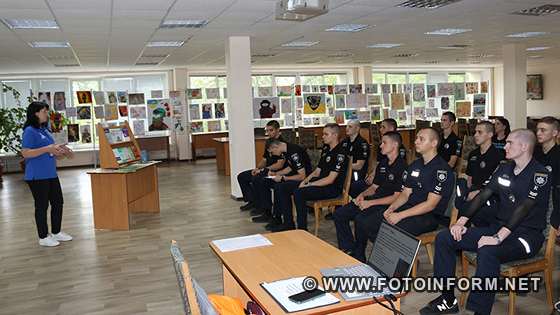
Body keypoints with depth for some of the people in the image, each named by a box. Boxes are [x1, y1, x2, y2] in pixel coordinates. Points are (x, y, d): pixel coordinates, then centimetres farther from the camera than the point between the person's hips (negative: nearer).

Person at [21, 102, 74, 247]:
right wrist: (47, 149, -26)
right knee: (42, 206, 1)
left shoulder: (44, 130, 14)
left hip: (51, 174, 9)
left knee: (58, 202, 14)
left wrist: (61, 152, 5)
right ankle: (43, 237, 14)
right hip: (37, 176, -9)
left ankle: (56, 232, 28)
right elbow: (25, 153, -20)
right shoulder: (29, 131, -12)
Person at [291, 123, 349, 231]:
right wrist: (305, 181, -2)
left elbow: (330, 179, -20)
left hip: (333, 188, -10)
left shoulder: (340, 153, -16)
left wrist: (309, 185, -17)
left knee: (299, 193, -26)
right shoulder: (326, 149, 14)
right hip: (321, 183, 10)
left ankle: (302, 229, -15)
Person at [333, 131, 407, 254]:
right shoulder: (382, 164, 16)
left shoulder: (401, 167, -12)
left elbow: (397, 197, -16)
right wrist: (363, 195, 1)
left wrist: (370, 203, -18)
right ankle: (348, 249, 5)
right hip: (374, 200, 9)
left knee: (360, 219, -32)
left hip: (388, 205, -9)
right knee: (339, 214, -2)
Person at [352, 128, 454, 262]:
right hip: (409, 209, 8)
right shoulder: (415, 165, 14)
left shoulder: (442, 169, -13)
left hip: (429, 216, -8)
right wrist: (392, 208, -5)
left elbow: (430, 204, -18)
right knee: (364, 223, -4)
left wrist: (400, 215, -20)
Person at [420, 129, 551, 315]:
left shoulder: (540, 174, -12)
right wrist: (461, 222, -3)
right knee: (444, 238, -5)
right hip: (499, 228, 8)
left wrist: (498, 238, -34)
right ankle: (448, 300, 0)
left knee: (487, 251, -39)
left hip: (527, 235, -8)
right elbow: (483, 195, 8)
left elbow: (523, 209, -24)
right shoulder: (504, 168, 12)